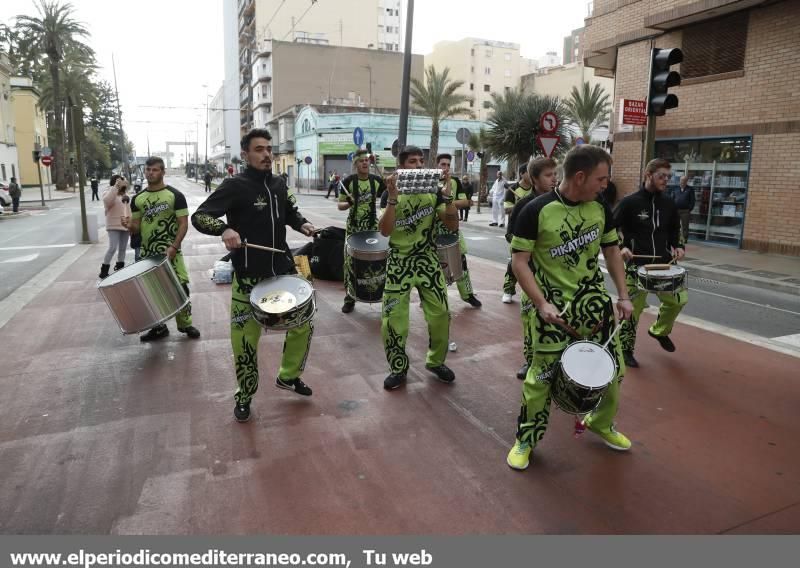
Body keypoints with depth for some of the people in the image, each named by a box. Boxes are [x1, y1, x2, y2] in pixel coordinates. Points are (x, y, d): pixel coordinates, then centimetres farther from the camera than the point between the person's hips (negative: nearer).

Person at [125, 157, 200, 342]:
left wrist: (174, 247, -20)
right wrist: (129, 225, -12)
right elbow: (136, 227, 13)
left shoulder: (175, 195, -5)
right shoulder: (138, 199, 9)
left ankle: (185, 324, 11)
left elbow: (183, 224, -8)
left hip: (170, 251, -4)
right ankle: (158, 327, 22)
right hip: (147, 252, 4)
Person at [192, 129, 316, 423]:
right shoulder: (235, 185, -12)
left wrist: (302, 224, 3)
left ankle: (288, 376, 37)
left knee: (304, 324, 14)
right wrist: (224, 229, -37)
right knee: (245, 338, 2)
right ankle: (244, 397, 24)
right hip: (249, 277, -6)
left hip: (283, 270, 6)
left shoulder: (278, 183, 7)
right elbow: (199, 216, -17)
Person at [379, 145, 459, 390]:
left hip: (428, 260, 2)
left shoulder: (433, 192, 1)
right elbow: (385, 231, -18)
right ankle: (398, 369, 16)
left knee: (440, 314, 3)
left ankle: (436, 361, 26)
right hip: (399, 262, -2)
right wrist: (393, 197, -27)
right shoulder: (391, 193, -4)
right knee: (392, 318, -3)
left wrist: (447, 195, -19)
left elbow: (452, 226, -6)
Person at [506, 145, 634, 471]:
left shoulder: (600, 209, 0)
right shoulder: (536, 211, -16)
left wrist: (623, 295, 6)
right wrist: (541, 303, -22)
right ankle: (526, 439, 21)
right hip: (554, 305, -5)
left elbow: (612, 251, 12)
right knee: (541, 376, 1)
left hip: (595, 300, 5)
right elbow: (519, 262, -14)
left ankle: (601, 423, 40)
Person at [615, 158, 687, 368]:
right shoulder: (630, 202, -8)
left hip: (663, 263, 5)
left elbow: (675, 229, 21)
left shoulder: (668, 204, 7)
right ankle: (625, 349, 16)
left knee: (680, 298, 0)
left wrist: (678, 246, 4)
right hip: (636, 265, -5)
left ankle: (660, 330, 28)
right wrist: (621, 247, -19)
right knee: (633, 308, -2)